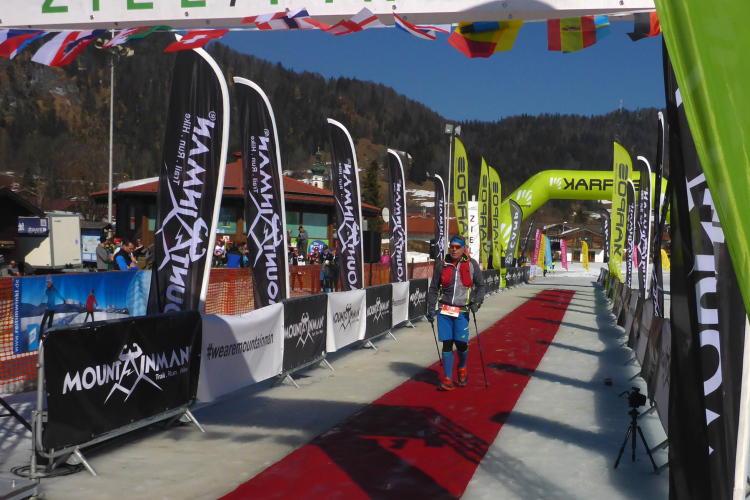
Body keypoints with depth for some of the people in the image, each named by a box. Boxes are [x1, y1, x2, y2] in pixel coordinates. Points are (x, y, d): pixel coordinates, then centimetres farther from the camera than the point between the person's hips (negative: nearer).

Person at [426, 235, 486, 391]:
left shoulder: (471, 264, 2)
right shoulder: (442, 264, 5)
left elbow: (480, 285, 8)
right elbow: (434, 288, 11)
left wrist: (477, 302, -7)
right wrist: (431, 309, 7)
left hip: (462, 311, -1)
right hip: (444, 309, 1)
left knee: (461, 343, -5)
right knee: (447, 344, 0)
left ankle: (462, 368, 28)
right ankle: (448, 380, 9)